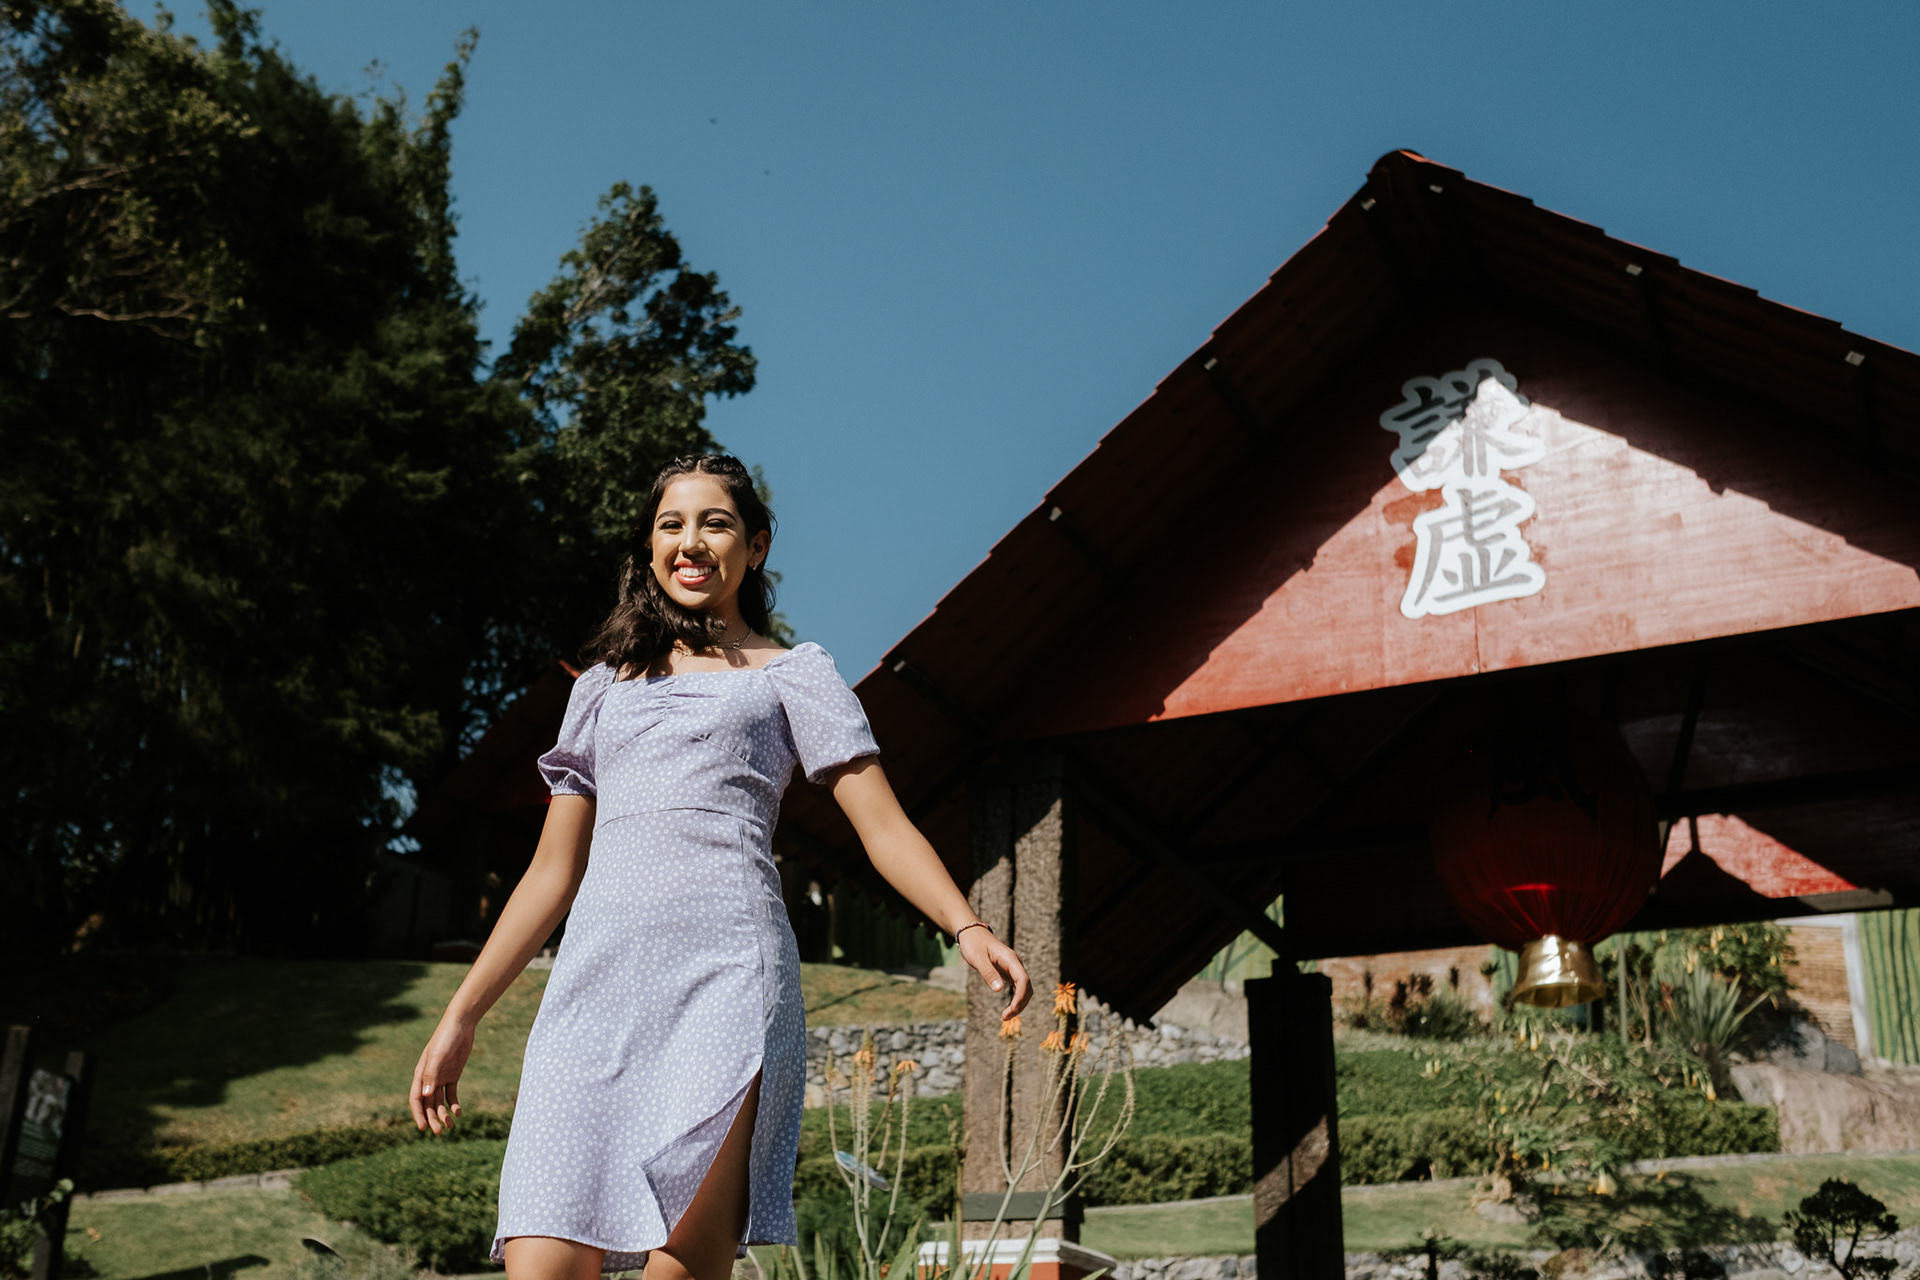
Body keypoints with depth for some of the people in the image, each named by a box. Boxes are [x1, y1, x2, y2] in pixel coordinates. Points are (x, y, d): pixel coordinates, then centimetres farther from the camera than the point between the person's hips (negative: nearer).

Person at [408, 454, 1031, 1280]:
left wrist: (967, 927, -13)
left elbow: (884, 826, 5)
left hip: (725, 970, -3)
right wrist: (461, 1016, 20)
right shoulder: (605, 685, 26)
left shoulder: (791, 675, 17)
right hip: (596, 978, 4)